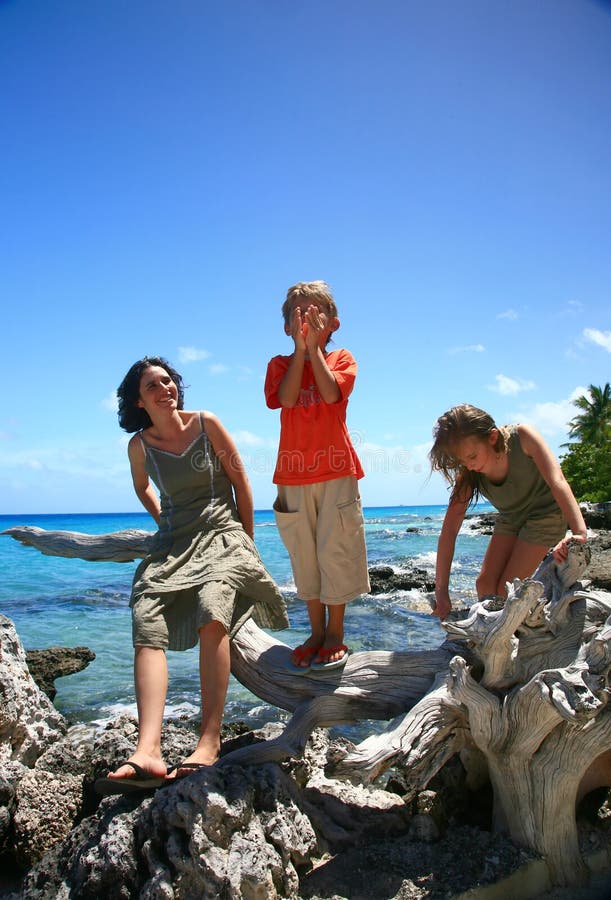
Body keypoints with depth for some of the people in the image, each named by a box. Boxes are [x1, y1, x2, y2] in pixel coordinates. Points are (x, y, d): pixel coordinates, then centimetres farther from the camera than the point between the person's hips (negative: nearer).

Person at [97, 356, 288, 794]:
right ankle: (148, 751, -31)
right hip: (172, 545, 3)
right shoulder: (139, 446, 5)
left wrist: (247, 543, 6)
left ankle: (210, 740, -29)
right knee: (148, 626, -22)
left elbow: (241, 481, 3)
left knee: (212, 615, -31)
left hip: (221, 535, -3)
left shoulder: (206, 424, -2)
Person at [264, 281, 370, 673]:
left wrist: (314, 347, -10)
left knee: (335, 550, -1)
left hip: (336, 471, -2)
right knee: (304, 555, 6)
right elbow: (288, 398, -11)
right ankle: (316, 632, 18)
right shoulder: (281, 364, 10)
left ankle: (335, 635, 12)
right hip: (294, 473, 2)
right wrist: (300, 348, -9)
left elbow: (331, 393, -14)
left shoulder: (341, 358, 7)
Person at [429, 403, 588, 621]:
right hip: (510, 519, 4)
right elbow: (449, 530, -24)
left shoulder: (522, 437, -31)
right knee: (484, 584, -3)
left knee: (508, 589, -12)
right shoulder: (468, 475, -21)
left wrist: (580, 533, -55)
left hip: (544, 513, -4)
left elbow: (557, 481, -40)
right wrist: (441, 593, -28)